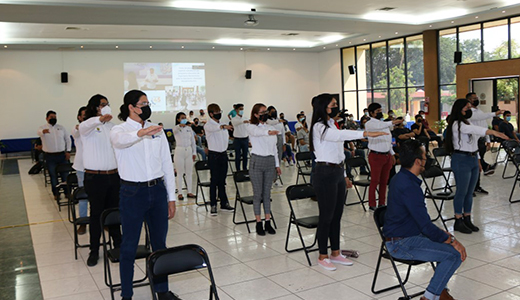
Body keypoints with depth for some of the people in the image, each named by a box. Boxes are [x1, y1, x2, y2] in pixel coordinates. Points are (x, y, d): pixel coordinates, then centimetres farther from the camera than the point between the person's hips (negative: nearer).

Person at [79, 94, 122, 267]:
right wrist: (100, 119, -47)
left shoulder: (111, 125, 12)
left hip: (113, 175, 4)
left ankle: (118, 245, 27)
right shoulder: (87, 126, -3)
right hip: (95, 177, -4)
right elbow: (85, 126, -29)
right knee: (96, 214, 4)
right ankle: (94, 251, 16)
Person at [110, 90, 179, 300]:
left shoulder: (157, 130, 9)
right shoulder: (120, 130, -3)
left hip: (157, 191, 4)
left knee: (160, 243, 13)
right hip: (132, 192, -4)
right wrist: (140, 133, -52)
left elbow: (167, 165, 9)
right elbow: (120, 140, -31)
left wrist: (171, 198, 7)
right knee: (129, 246, 6)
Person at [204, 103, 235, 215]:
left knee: (222, 180, 12)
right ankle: (213, 205, 5)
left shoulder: (222, 124, 12)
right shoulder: (208, 125, -10)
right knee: (214, 180, -2)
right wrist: (223, 127, -54)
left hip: (223, 154, 6)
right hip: (214, 155, -6)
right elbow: (213, 128, -35)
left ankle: (224, 203, 18)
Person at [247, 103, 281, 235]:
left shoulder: (271, 128, 13)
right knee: (258, 193, 0)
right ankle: (258, 223, 8)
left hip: (270, 162, 4)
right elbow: (257, 132, -30)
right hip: (257, 161, -4)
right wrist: (268, 132, -50)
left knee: (267, 193, 8)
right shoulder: (251, 127, -3)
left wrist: (277, 165, 13)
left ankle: (268, 222, 14)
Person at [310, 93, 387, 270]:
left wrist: (344, 175, 20)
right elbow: (340, 135, -32)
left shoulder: (331, 124, 17)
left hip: (337, 172, 9)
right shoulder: (319, 127, -12)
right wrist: (366, 134, -41)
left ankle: (335, 253, 24)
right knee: (326, 216, -2)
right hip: (325, 173, -9)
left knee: (337, 215, 13)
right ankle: (323, 257, 10)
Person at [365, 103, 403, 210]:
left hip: (387, 155, 7)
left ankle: (382, 203, 22)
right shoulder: (369, 124, -9)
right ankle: (372, 205, 7)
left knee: (384, 181, 12)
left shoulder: (384, 123, 15)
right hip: (376, 156, -7)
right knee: (375, 181, -2)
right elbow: (378, 127, -32)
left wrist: (392, 154, 17)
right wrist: (392, 123, -46)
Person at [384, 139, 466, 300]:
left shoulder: (400, 178, 8)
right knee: (455, 254, -13)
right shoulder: (409, 187, -25)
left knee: (450, 241, 16)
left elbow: (422, 220, 16)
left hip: (408, 235, 10)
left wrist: (443, 233, 11)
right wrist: (452, 241, -10)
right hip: (402, 244, -10)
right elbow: (426, 226, -23)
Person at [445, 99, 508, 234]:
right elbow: (475, 130, -30)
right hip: (461, 160, -9)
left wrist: (478, 160, 19)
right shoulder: (457, 124, -13)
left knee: (470, 192, 11)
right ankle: (458, 222, 5)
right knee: (462, 192, -4)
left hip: (473, 160, 9)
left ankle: (467, 219, 20)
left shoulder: (468, 123, 16)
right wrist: (493, 132, -42)